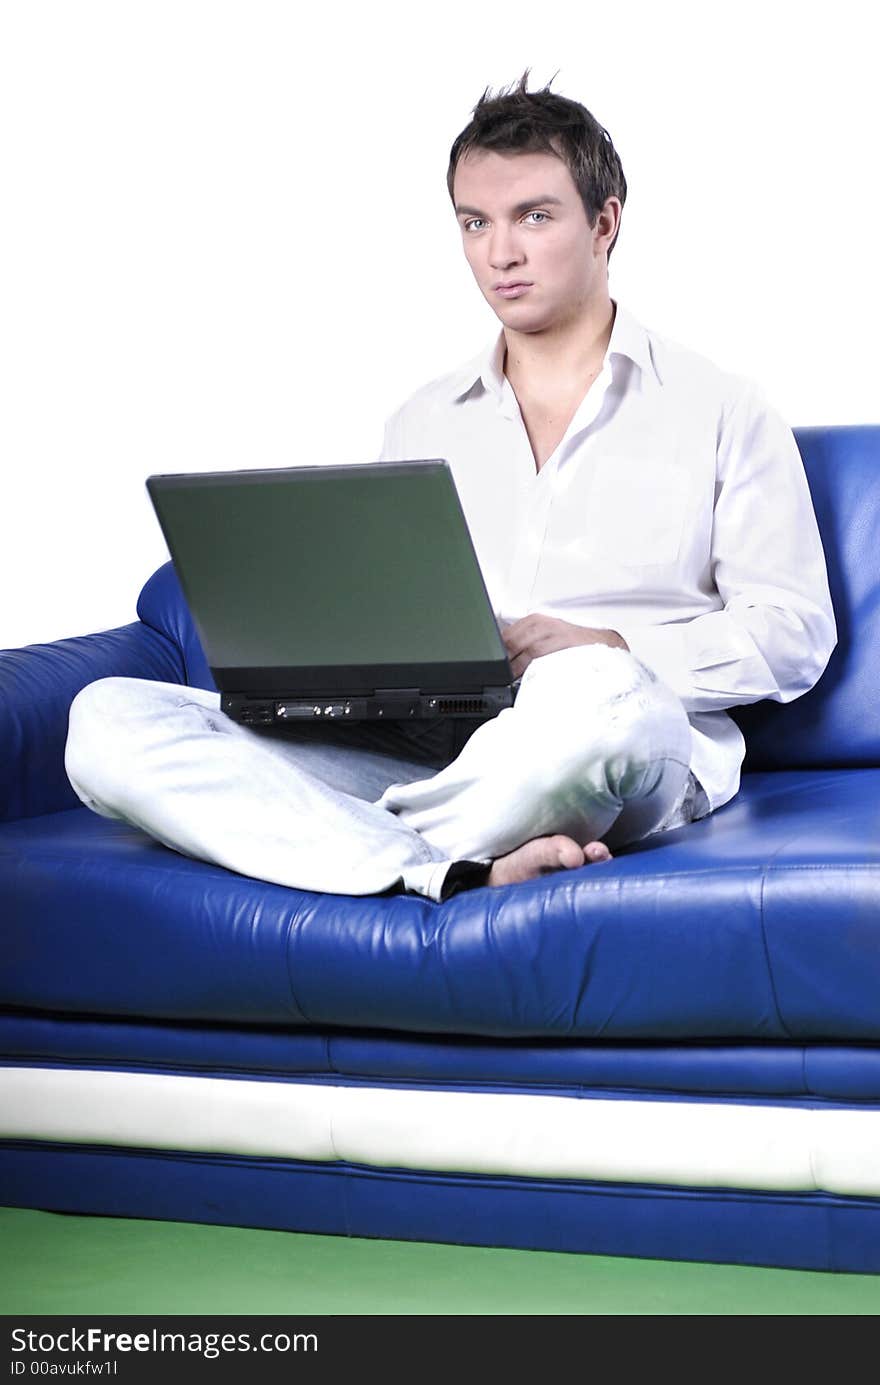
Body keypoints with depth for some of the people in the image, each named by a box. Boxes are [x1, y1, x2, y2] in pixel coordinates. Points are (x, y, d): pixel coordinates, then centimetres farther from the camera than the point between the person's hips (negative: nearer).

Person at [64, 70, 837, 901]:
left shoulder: (720, 411, 11)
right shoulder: (421, 424, 25)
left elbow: (795, 635, 4)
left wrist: (608, 649, -12)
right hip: (421, 738, 4)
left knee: (590, 693, -45)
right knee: (109, 720, -20)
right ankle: (469, 869, -35)